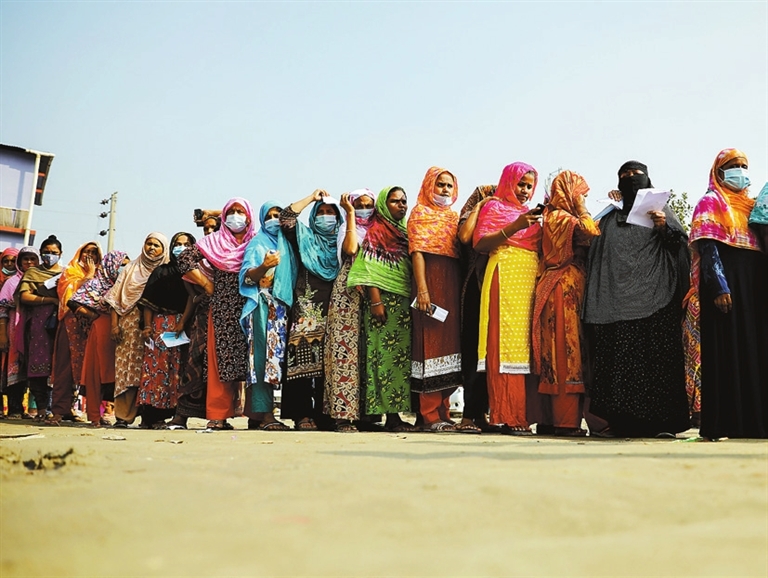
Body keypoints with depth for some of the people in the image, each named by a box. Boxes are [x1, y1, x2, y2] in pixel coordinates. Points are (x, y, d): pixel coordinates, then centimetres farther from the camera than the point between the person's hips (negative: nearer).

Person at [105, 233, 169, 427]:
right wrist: (114, 324, -1)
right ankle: (123, 415, -4)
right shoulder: (131, 268, 15)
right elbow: (116, 297, 11)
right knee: (126, 367, -5)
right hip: (130, 326, 1)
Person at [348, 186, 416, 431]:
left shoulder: (404, 230, 21)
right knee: (388, 354, -9)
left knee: (402, 355, 4)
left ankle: (395, 414, 7)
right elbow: (371, 269, -10)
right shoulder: (376, 230, -1)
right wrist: (376, 302, -18)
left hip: (405, 301, 8)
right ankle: (391, 415, -8)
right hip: (386, 299, -7)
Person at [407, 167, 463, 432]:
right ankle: (431, 415, -6)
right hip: (431, 279, -7)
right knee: (431, 341, -8)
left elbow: (464, 245, 16)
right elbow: (417, 251, -9)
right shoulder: (420, 213, 3)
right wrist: (422, 289, -18)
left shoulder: (454, 216, 22)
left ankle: (443, 411, 11)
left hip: (453, 282, 7)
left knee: (450, 339, 6)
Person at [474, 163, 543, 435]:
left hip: (531, 279, 6)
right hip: (506, 277, -6)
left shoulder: (530, 213, 26)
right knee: (507, 342, -12)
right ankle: (508, 417, -12)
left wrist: (540, 226, 6)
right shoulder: (494, 207, 8)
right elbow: (480, 244, -5)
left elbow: (540, 249, 22)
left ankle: (523, 414, 0)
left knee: (527, 344, -2)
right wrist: (514, 228, -12)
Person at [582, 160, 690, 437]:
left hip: (653, 297, -3)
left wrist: (665, 229, -14)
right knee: (618, 358, -6)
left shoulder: (660, 210, 17)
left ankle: (662, 420, -11)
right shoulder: (609, 219, 24)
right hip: (616, 298, 3)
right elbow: (596, 257, 18)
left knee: (654, 357, -11)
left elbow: (681, 244, 6)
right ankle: (621, 420, -6)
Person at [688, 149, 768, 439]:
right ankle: (725, 423, -7)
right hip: (725, 282, -7)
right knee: (727, 350, -9)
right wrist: (719, 287, -19)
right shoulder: (710, 203, 2)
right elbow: (708, 248, -9)